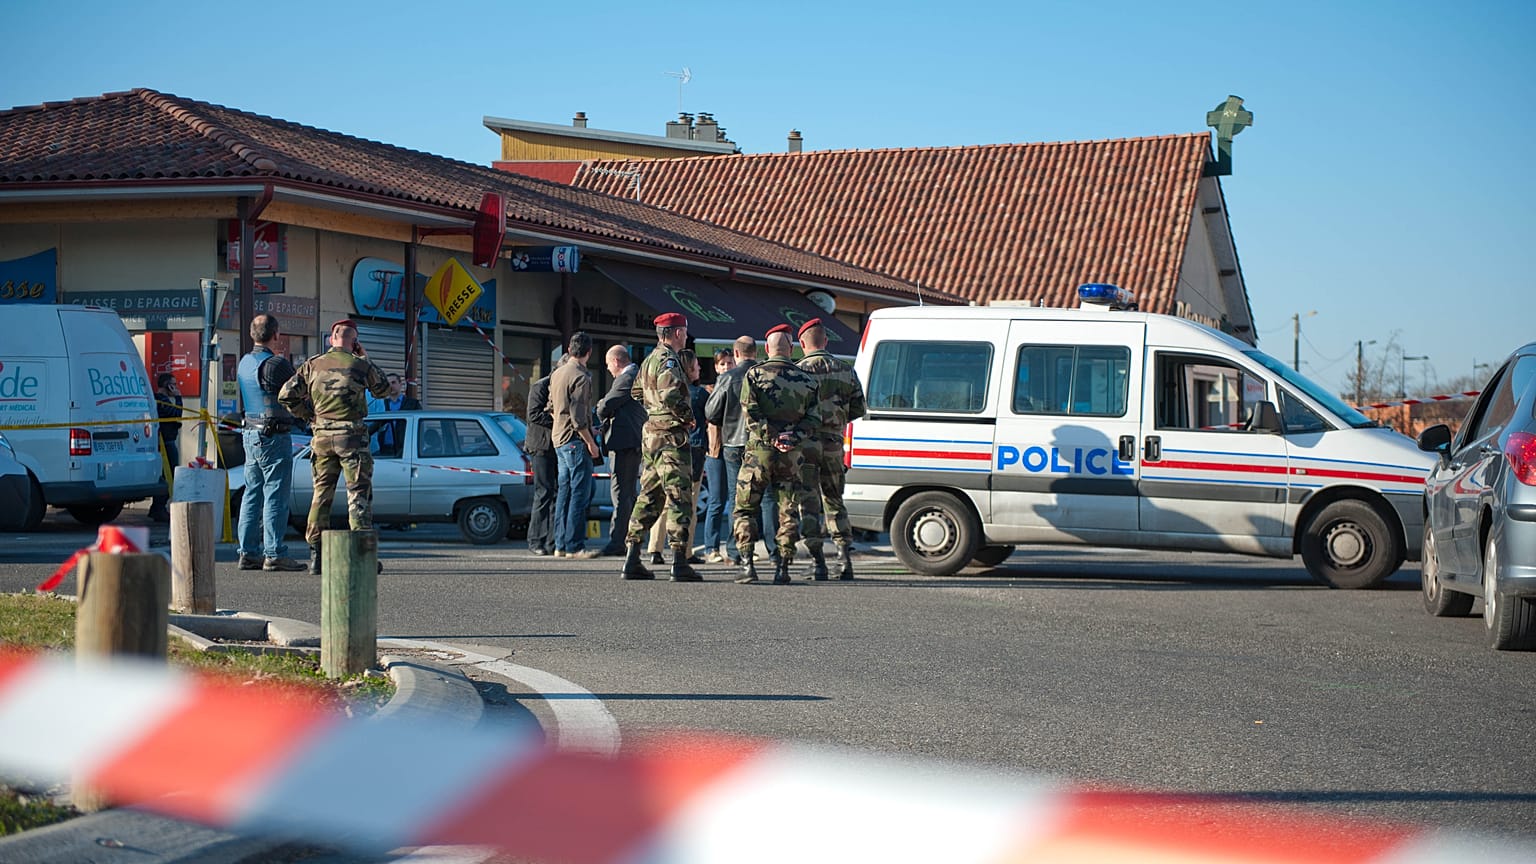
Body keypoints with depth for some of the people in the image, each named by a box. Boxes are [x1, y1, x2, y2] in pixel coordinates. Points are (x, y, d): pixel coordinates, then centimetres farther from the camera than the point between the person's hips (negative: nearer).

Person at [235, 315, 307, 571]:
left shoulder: (243, 363, 12)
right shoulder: (276, 363, -15)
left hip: (250, 433, 8)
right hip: (274, 435, -8)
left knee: (252, 493, 11)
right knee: (275, 496, -6)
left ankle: (248, 552, 12)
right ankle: (274, 554, -6)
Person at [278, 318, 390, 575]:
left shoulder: (312, 365, 4)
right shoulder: (360, 365, -5)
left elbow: (286, 395, 3)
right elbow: (383, 390, 11)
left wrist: (308, 414, 15)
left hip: (322, 435, 4)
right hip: (351, 435, -4)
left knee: (321, 494, 11)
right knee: (359, 494, -1)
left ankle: (316, 555, 9)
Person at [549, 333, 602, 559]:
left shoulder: (556, 374, 13)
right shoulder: (581, 377, -14)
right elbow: (578, 417, -18)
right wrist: (591, 443, -13)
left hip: (559, 438, 9)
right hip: (576, 440, -9)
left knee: (564, 493, 11)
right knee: (580, 494, -7)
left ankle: (561, 545, 13)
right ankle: (575, 546, -9)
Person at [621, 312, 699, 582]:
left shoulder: (649, 360, 16)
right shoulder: (668, 360, -14)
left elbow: (637, 392, 27)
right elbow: (669, 395, -27)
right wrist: (688, 415, -13)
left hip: (650, 435, 9)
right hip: (671, 437, -9)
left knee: (648, 497, 13)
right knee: (679, 499, -6)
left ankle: (631, 560, 12)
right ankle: (679, 564, -9)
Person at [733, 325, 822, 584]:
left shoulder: (754, 374, 0)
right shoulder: (806, 379, 7)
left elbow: (751, 413, -12)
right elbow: (814, 419, 0)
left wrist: (771, 437, -12)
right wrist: (795, 438, -9)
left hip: (759, 450, -2)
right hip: (793, 455, 2)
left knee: (745, 509, 7)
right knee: (789, 511, 10)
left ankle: (748, 565, -2)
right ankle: (783, 568, 6)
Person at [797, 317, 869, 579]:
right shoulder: (846, 370, 7)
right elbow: (858, 409, 10)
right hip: (834, 443, 4)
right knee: (834, 501, 16)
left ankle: (819, 563, -2)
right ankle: (845, 556, 6)